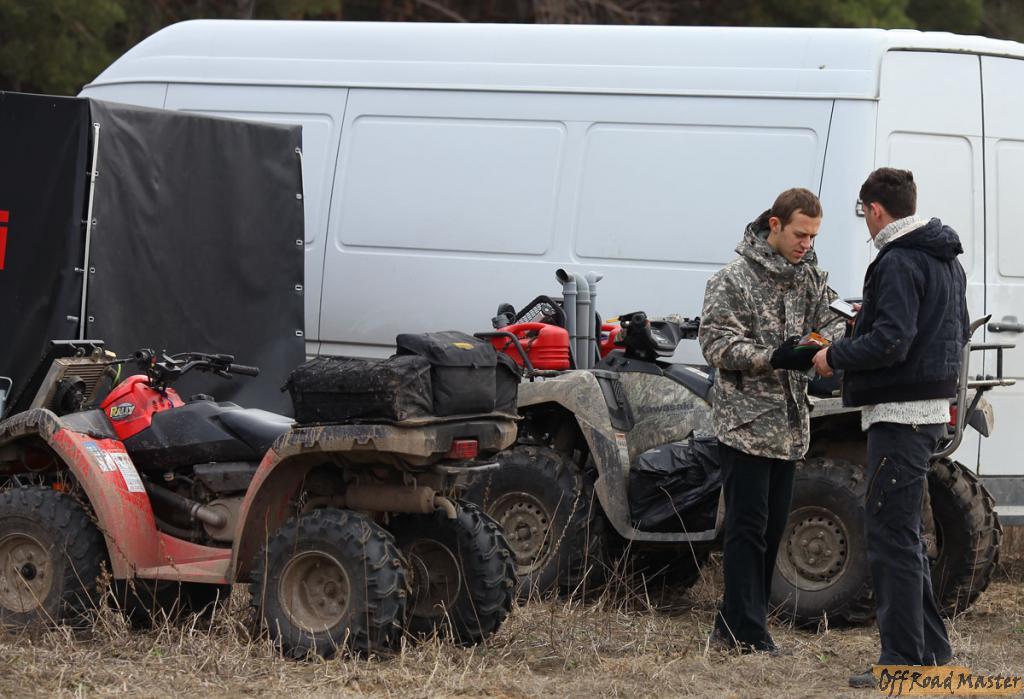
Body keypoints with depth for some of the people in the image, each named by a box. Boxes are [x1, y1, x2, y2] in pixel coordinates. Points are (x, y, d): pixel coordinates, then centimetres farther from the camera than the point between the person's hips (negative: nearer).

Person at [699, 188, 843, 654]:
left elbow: (828, 322, 13)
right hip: (746, 421, -7)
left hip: (789, 424, 7)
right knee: (748, 527, -7)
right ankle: (747, 633, -4)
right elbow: (716, 343, -14)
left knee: (772, 527, 10)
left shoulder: (809, 279, 10)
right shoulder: (734, 280, -10)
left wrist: (830, 340, -12)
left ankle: (732, 628, 18)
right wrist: (775, 357, -26)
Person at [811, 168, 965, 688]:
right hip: (933, 408, 10)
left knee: (891, 534, -8)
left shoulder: (899, 263, -16)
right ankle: (931, 649, 23)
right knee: (902, 532, 19)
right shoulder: (946, 260, 15)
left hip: (900, 414, -10)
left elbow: (891, 342, -24)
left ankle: (903, 660, -9)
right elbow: (959, 331, 24)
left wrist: (835, 357, -9)